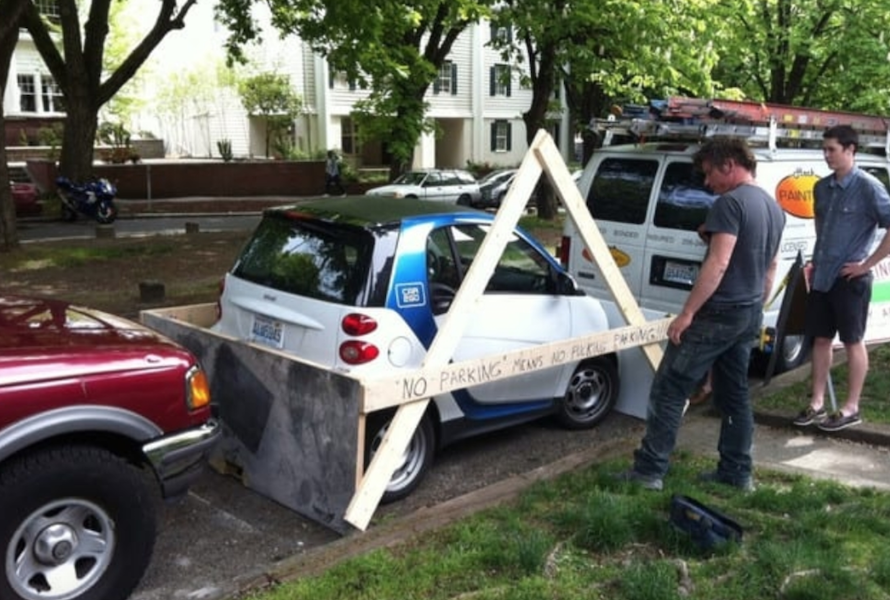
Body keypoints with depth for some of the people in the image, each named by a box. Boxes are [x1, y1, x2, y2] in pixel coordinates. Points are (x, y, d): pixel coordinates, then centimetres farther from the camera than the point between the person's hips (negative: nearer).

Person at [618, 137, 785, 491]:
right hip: (750, 316, 9)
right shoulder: (773, 207, 15)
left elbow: (718, 264, -23)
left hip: (717, 314, -9)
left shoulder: (730, 203, -15)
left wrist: (687, 312, -21)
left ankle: (650, 470, -1)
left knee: (669, 389, -3)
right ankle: (737, 472, 22)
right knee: (734, 393, 16)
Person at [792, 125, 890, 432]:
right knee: (821, 339, 11)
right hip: (821, 276, 6)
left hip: (850, 279, -6)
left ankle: (851, 408, 14)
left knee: (853, 341, 4)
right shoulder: (822, 187, 8)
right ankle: (817, 403, 21)